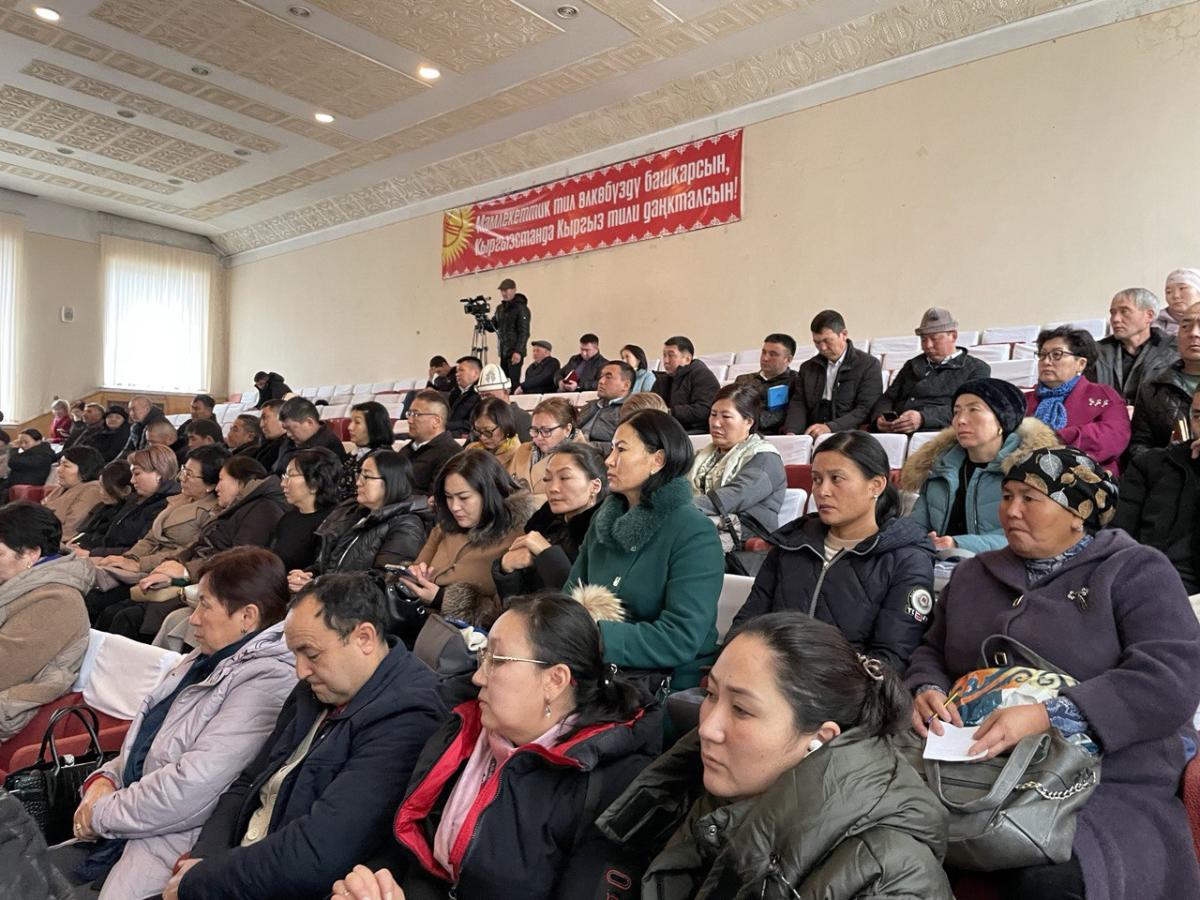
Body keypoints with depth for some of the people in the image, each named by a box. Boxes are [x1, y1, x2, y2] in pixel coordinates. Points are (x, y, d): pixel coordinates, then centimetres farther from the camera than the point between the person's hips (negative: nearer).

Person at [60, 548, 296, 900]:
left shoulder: (266, 683, -22)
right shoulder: (209, 659, 9)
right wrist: (104, 778, -1)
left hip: (178, 841, -9)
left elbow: (195, 786, -26)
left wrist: (102, 813, -12)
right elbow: (147, 738, 19)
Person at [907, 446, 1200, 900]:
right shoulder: (974, 574, 18)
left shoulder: (1136, 571, 3)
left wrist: (1047, 717, -23)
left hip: (1111, 788, -4)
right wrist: (927, 691, -2)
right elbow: (932, 654, 23)